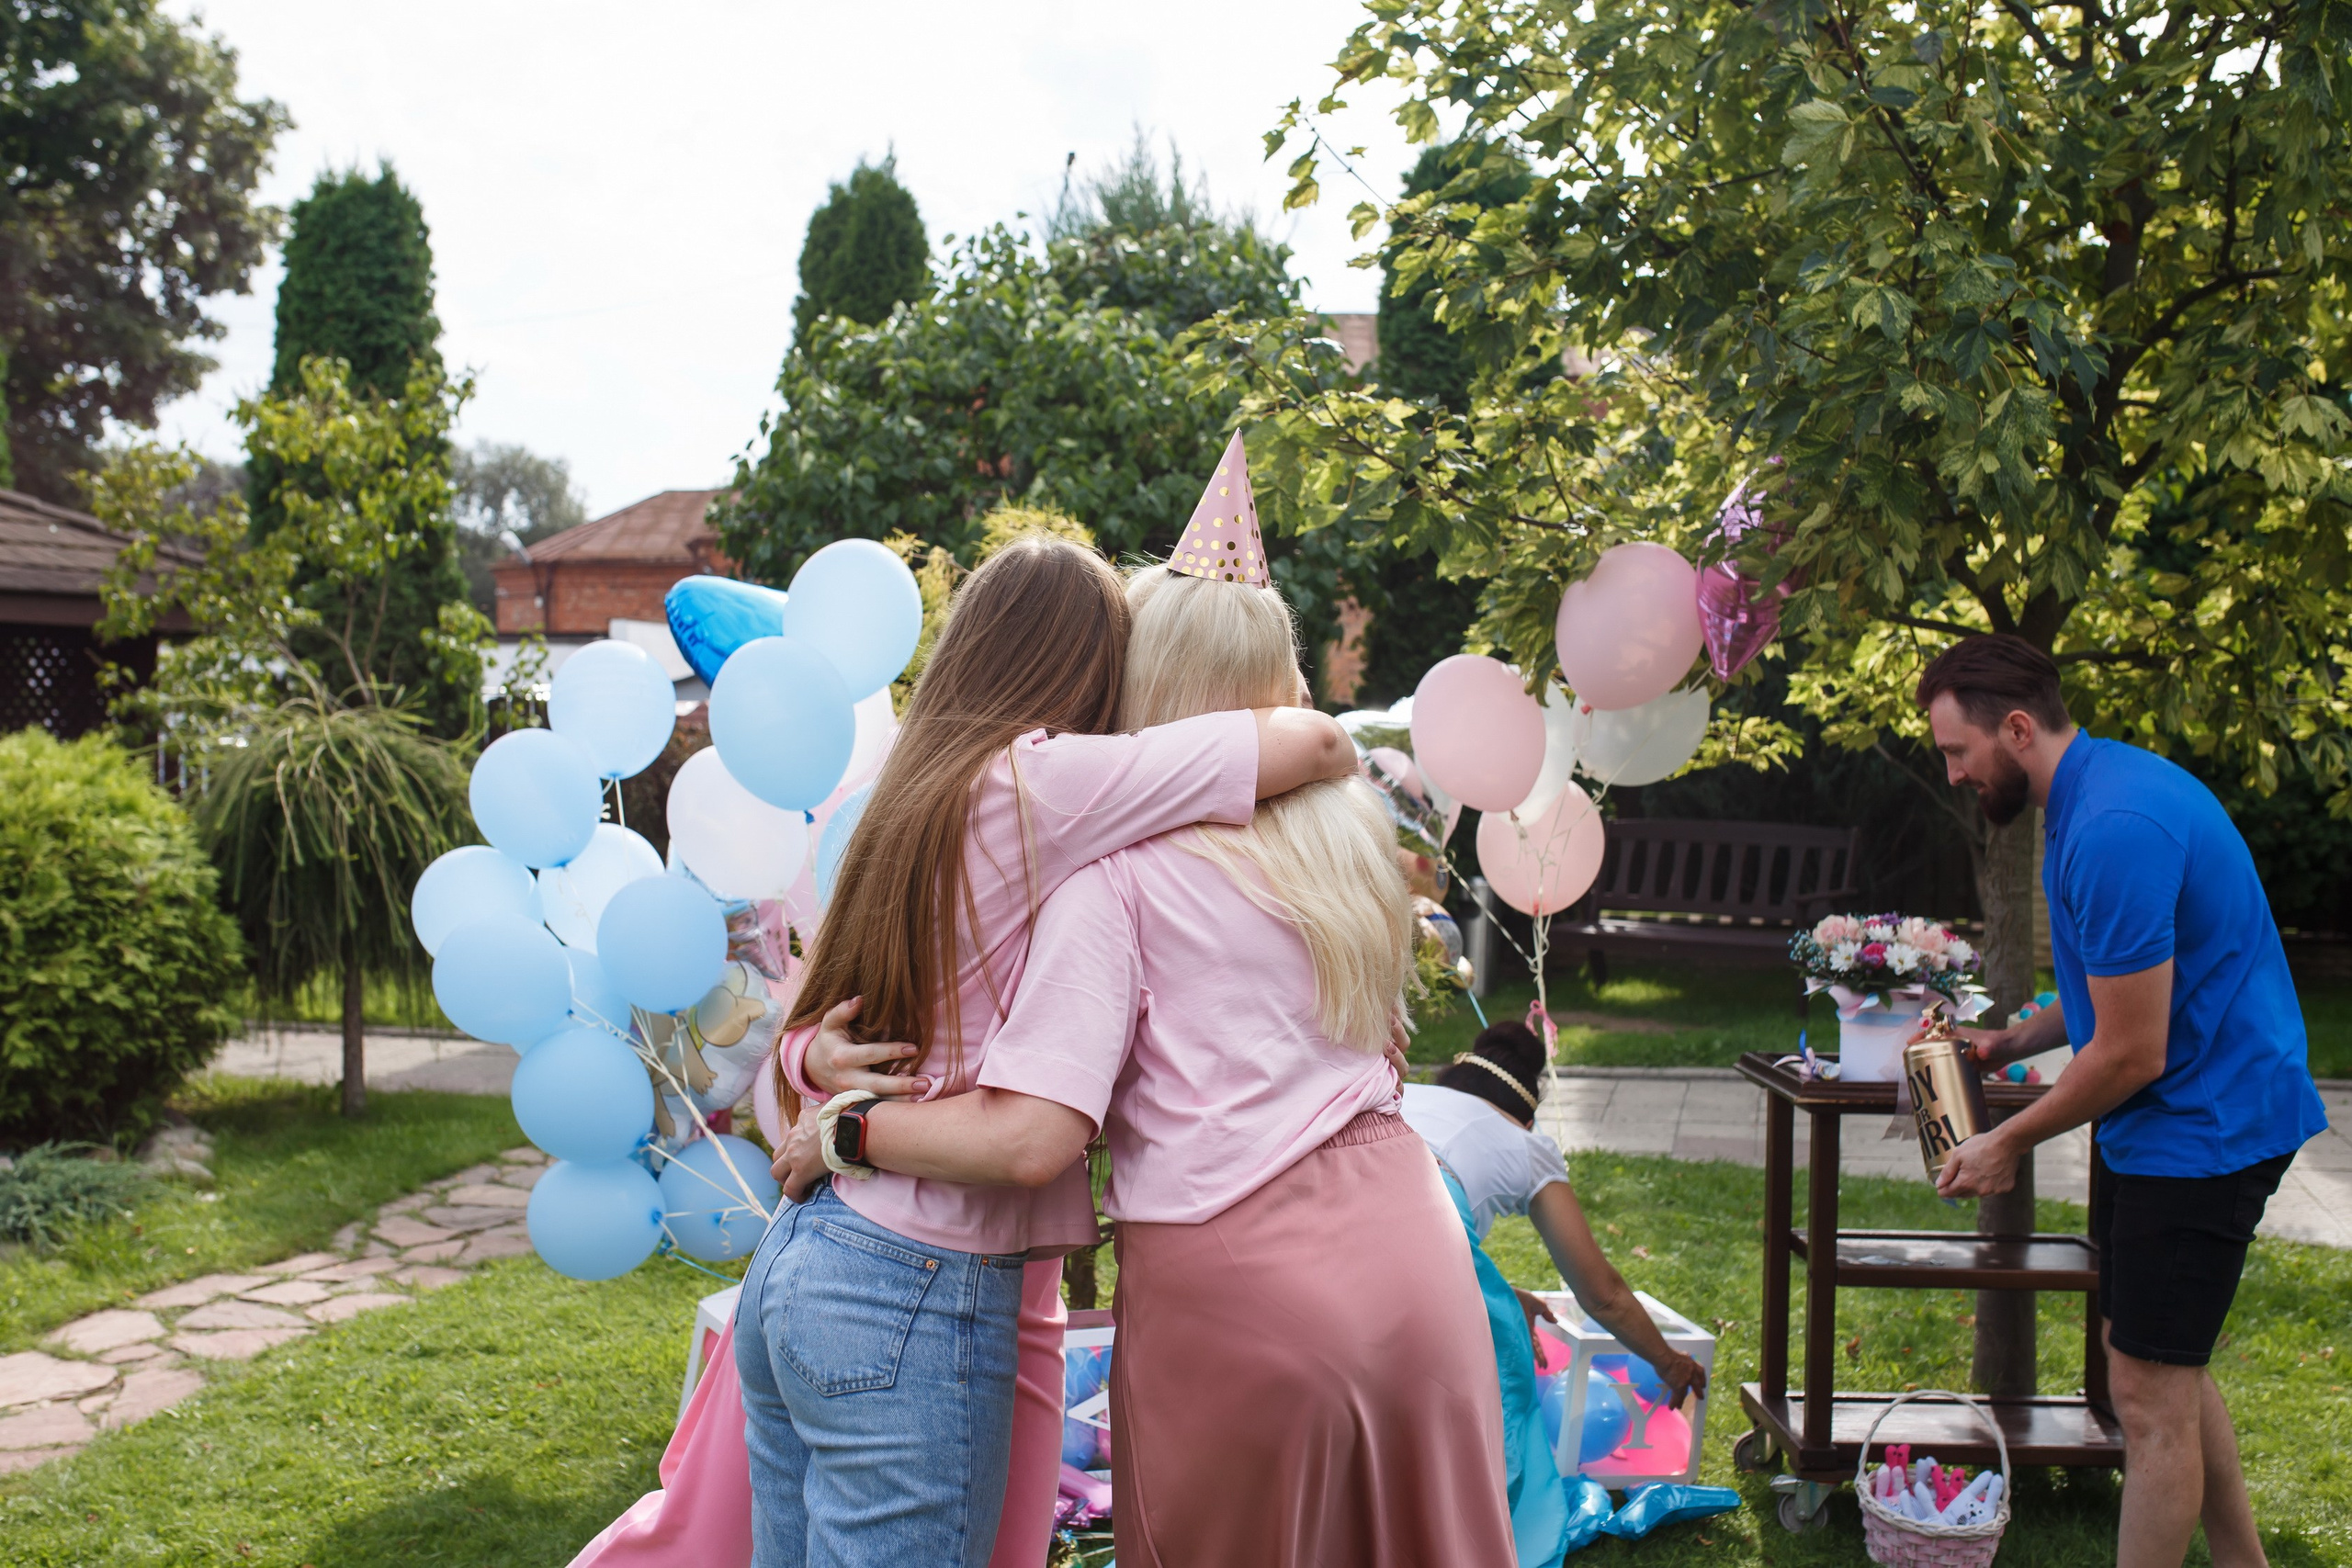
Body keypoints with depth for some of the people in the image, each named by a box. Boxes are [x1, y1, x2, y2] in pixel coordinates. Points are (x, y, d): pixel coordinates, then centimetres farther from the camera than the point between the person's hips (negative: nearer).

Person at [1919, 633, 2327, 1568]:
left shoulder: (2113, 828, -27)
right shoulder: (2090, 792, 7)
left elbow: (2131, 1051, -24)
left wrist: (2009, 1144, -11)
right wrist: (2010, 1043, 10)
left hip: (2200, 1125, -11)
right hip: (2154, 1120, 11)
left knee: (2151, 1394, -3)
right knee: (2167, 1369, 20)